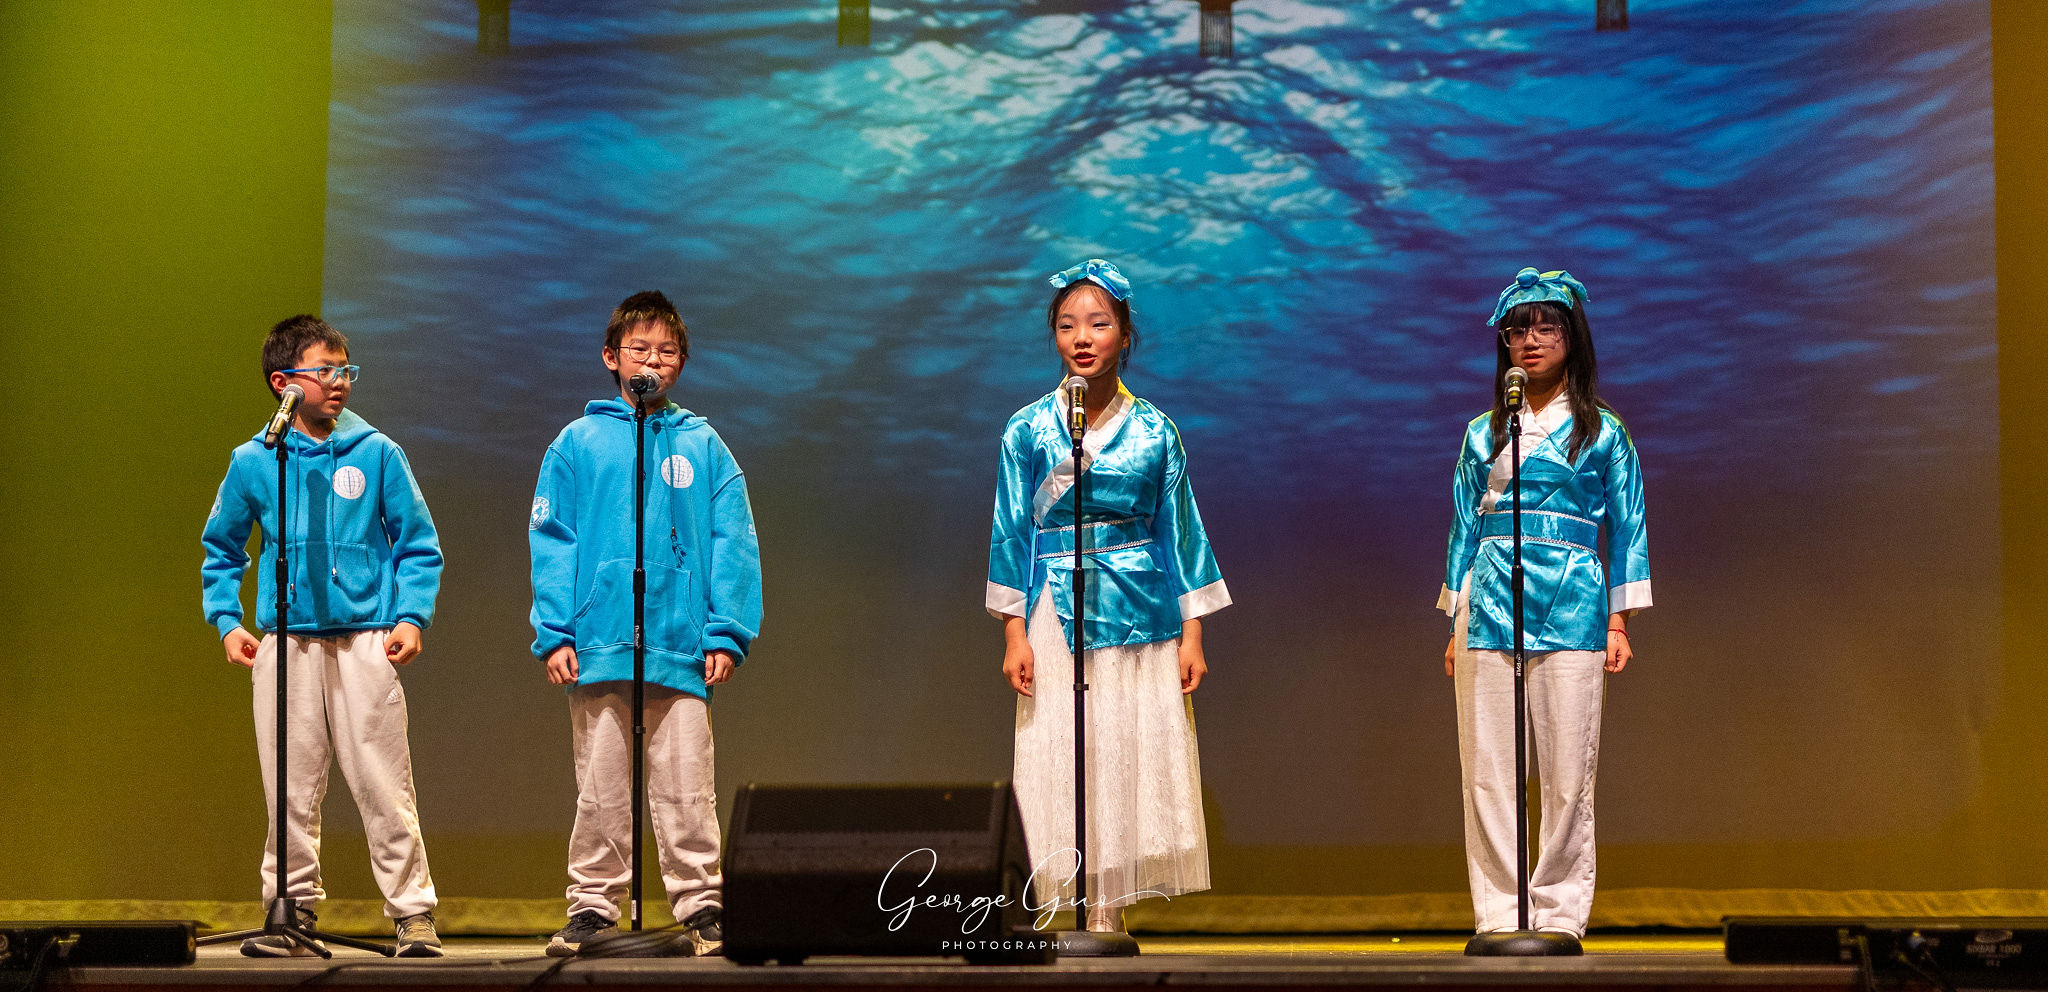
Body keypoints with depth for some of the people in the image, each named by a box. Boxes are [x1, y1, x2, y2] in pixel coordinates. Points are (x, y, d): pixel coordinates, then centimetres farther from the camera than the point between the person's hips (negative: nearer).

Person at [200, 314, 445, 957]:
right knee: (290, 789, 4)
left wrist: (411, 617, -3)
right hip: (284, 645, 1)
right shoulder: (253, 463, 8)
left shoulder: (376, 454, 5)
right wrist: (227, 621, 10)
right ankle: (293, 910, 14)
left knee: (384, 785, -5)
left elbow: (418, 547, 9)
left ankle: (414, 914, 1)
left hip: (366, 640, -1)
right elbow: (220, 549, 21)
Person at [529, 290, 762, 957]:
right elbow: (551, 541, 3)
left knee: (685, 789, 0)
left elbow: (732, 545, 4)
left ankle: (700, 908, 6)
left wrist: (727, 632, -6)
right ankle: (592, 908, 13)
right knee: (601, 790, 6)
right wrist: (554, 633, -6)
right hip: (599, 646, 0)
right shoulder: (579, 443, 7)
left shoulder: (703, 446, 9)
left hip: (683, 648, 0)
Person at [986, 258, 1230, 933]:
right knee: (1064, 763, -4)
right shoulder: (1028, 431, 3)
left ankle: (1112, 912, 4)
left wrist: (1191, 635, 3)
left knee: (1136, 760, -2)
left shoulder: (1155, 432, 6)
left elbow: (1179, 531, 7)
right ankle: (1093, 914, 0)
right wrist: (1014, 635, -3)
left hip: (1141, 614, 1)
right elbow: (1012, 532, 4)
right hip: (1058, 615, -1)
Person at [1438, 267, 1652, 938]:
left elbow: (1626, 527, 8)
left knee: (1567, 770, -3)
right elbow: (1465, 524, 16)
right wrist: (1455, 623, 10)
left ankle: (1560, 913, 4)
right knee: (1488, 770, -2)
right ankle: (1499, 914, 3)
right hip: (1491, 606, 2)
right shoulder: (1484, 433, 14)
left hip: (1572, 606, -2)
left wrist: (1620, 622, 2)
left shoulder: (1602, 431, 8)